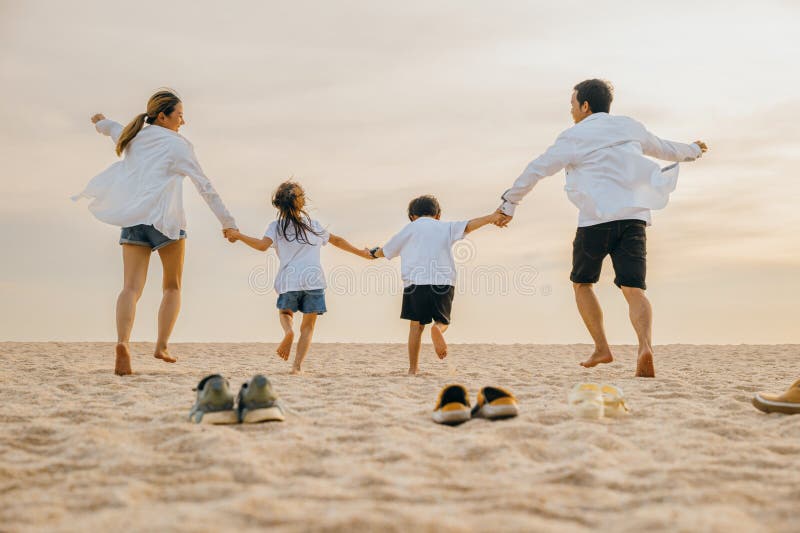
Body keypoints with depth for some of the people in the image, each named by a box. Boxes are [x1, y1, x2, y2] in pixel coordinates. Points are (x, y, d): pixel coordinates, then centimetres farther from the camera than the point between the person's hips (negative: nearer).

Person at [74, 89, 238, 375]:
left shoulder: (132, 137, 17)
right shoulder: (176, 144, 1)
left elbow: (112, 128, 43)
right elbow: (204, 185, -3)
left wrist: (100, 122, 67)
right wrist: (227, 221, 0)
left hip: (131, 220, 4)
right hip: (165, 219, -4)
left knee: (131, 287, -4)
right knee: (172, 287, 11)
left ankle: (123, 341, -27)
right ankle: (162, 345, 0)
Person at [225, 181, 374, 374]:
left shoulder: (276, 226, 6)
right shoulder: (314, 225, 17)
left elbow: (262, 245, -10)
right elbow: (337, 240, 25)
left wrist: (238, 235, 1)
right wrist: (361, 253, 36)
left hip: (289, 280, -1)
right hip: (314, 280, 1)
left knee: (285, 312, 25)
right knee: (308, 325, 9)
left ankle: (288, 331, -8)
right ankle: (298, 365, -3)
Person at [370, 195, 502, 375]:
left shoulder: (409, 229, 17)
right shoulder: (446, 227, 17)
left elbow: (385, 251, 28)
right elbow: (468, 225, -2)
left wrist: (373, 253, 48)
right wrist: (492, 218, -5)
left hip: (416, 282, 0)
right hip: (444, 282, 0)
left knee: (416, 325, 9)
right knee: (443, 321, 15)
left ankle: (413, 368, 5)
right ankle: (437, 329, -22)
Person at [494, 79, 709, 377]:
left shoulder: (574, 137, 4)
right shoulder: (630, 128, 18)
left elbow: (536, 170, 5)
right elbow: (664, 148, 35)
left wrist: (509, 203, 15)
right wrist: (692, 150, 56)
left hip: (596, 220, -3)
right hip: (634, 216, 4)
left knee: (581, 283, 16)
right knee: (634, 289, -2)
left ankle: (602, 348, 11)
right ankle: (645, 346, -26)